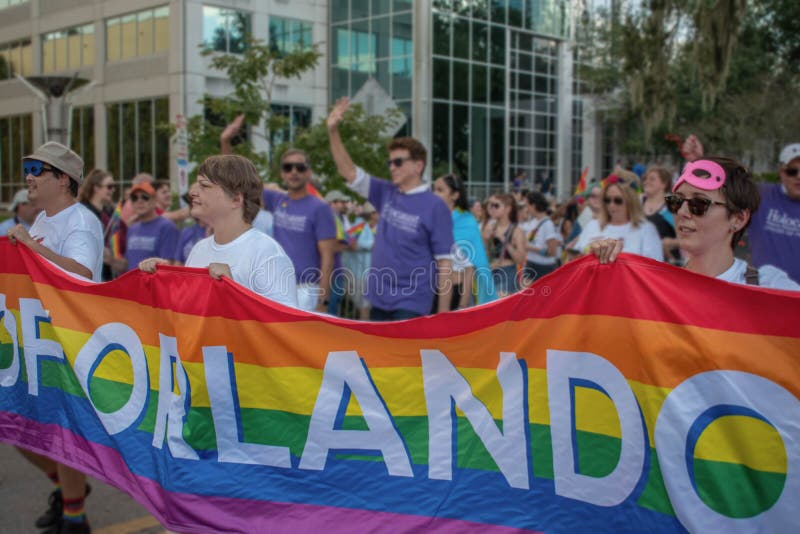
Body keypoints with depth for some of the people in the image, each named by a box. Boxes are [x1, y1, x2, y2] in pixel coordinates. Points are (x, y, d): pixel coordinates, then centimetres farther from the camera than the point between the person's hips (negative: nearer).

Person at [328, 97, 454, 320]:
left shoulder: (435, 206, -9)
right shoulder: (386, 194, 6)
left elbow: (444, 261, -9)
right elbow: (349, 171, 5)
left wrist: (443, 311, -11)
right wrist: (333, 131, -7)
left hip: (411, 303, -6)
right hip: (380, 299, 6)